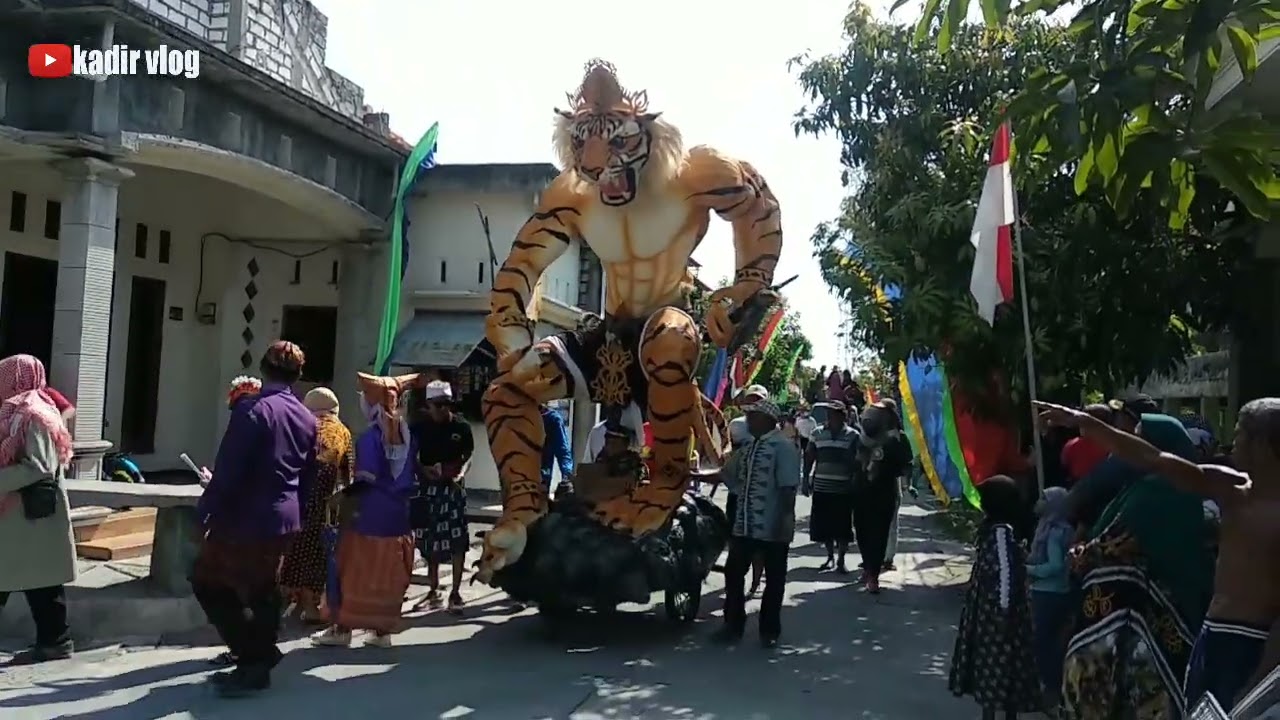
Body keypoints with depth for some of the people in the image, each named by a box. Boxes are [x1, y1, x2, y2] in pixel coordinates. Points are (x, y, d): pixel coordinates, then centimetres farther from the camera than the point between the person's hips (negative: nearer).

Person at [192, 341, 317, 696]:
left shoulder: (252, 410, -16)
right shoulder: (308, 418, 6)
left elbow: (228, 470, -19)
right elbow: (308, 476, 12)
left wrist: (205, 510, -9)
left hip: (244, 518, -7)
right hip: (283, 519, 7)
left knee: (209, 583, 5)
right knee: (263, 590, 16)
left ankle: (256, 658, 3)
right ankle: (257, 660, 21)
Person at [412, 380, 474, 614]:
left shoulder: (461, 427, -2)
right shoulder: (420, 428, 0)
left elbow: (468, 456, 5)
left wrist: (461, 472, -14)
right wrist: (424, 470, -14)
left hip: (453, 487, -2)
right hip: (428, 488, 2)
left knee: (457, 541, -6)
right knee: (430, 540, 10)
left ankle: (455, 592, 1)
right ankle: (433, 589, 24)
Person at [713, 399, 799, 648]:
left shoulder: (783, 447, -12)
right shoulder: (746, 450, 12)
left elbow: (788, 488, -17)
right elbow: (728, 476, 22)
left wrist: (785, 520, -21)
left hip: (772, 527, -7)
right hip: (744, 524, 8)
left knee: (774, 580, 8)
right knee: (733, 574, 11)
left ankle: (769, 630, 20)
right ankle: (733, 625, 24)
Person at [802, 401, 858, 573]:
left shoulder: (852, 435, -1)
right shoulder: (818, 433, 5)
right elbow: (809, 458, 9)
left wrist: (855, 484, -4)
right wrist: (806, 480, 5)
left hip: (844, 488, -2)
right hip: (821, 487, 3)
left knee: (842, 526, 2)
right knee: (823, 525, 7)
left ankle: (841, 559, 15)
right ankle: (830, 556, 23)